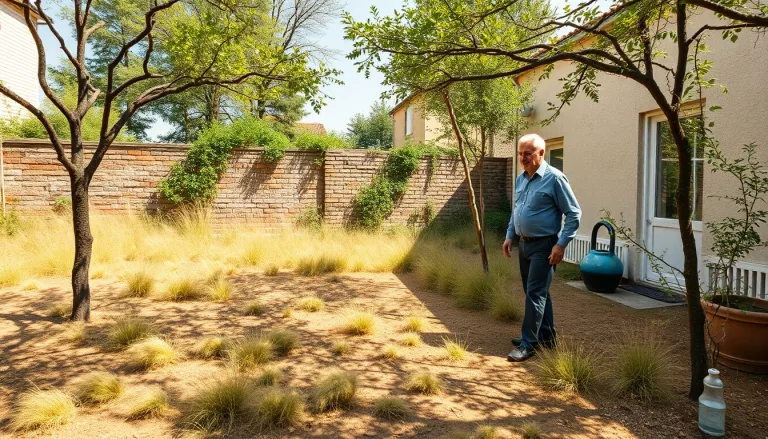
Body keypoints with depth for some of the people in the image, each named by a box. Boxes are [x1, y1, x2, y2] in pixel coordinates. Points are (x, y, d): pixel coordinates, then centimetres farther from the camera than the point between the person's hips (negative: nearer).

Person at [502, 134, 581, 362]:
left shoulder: (554, 178, -14)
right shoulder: (521, 178, 10)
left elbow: (574, 214, -13)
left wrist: (561, 244, -18)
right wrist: (509, 236, 12)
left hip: (543, 246, -8)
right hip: (524, 244, 8)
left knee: (535, 293, -6)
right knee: (537, 292, 15)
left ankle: (528, 343, 1)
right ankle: (546, 336, 28)